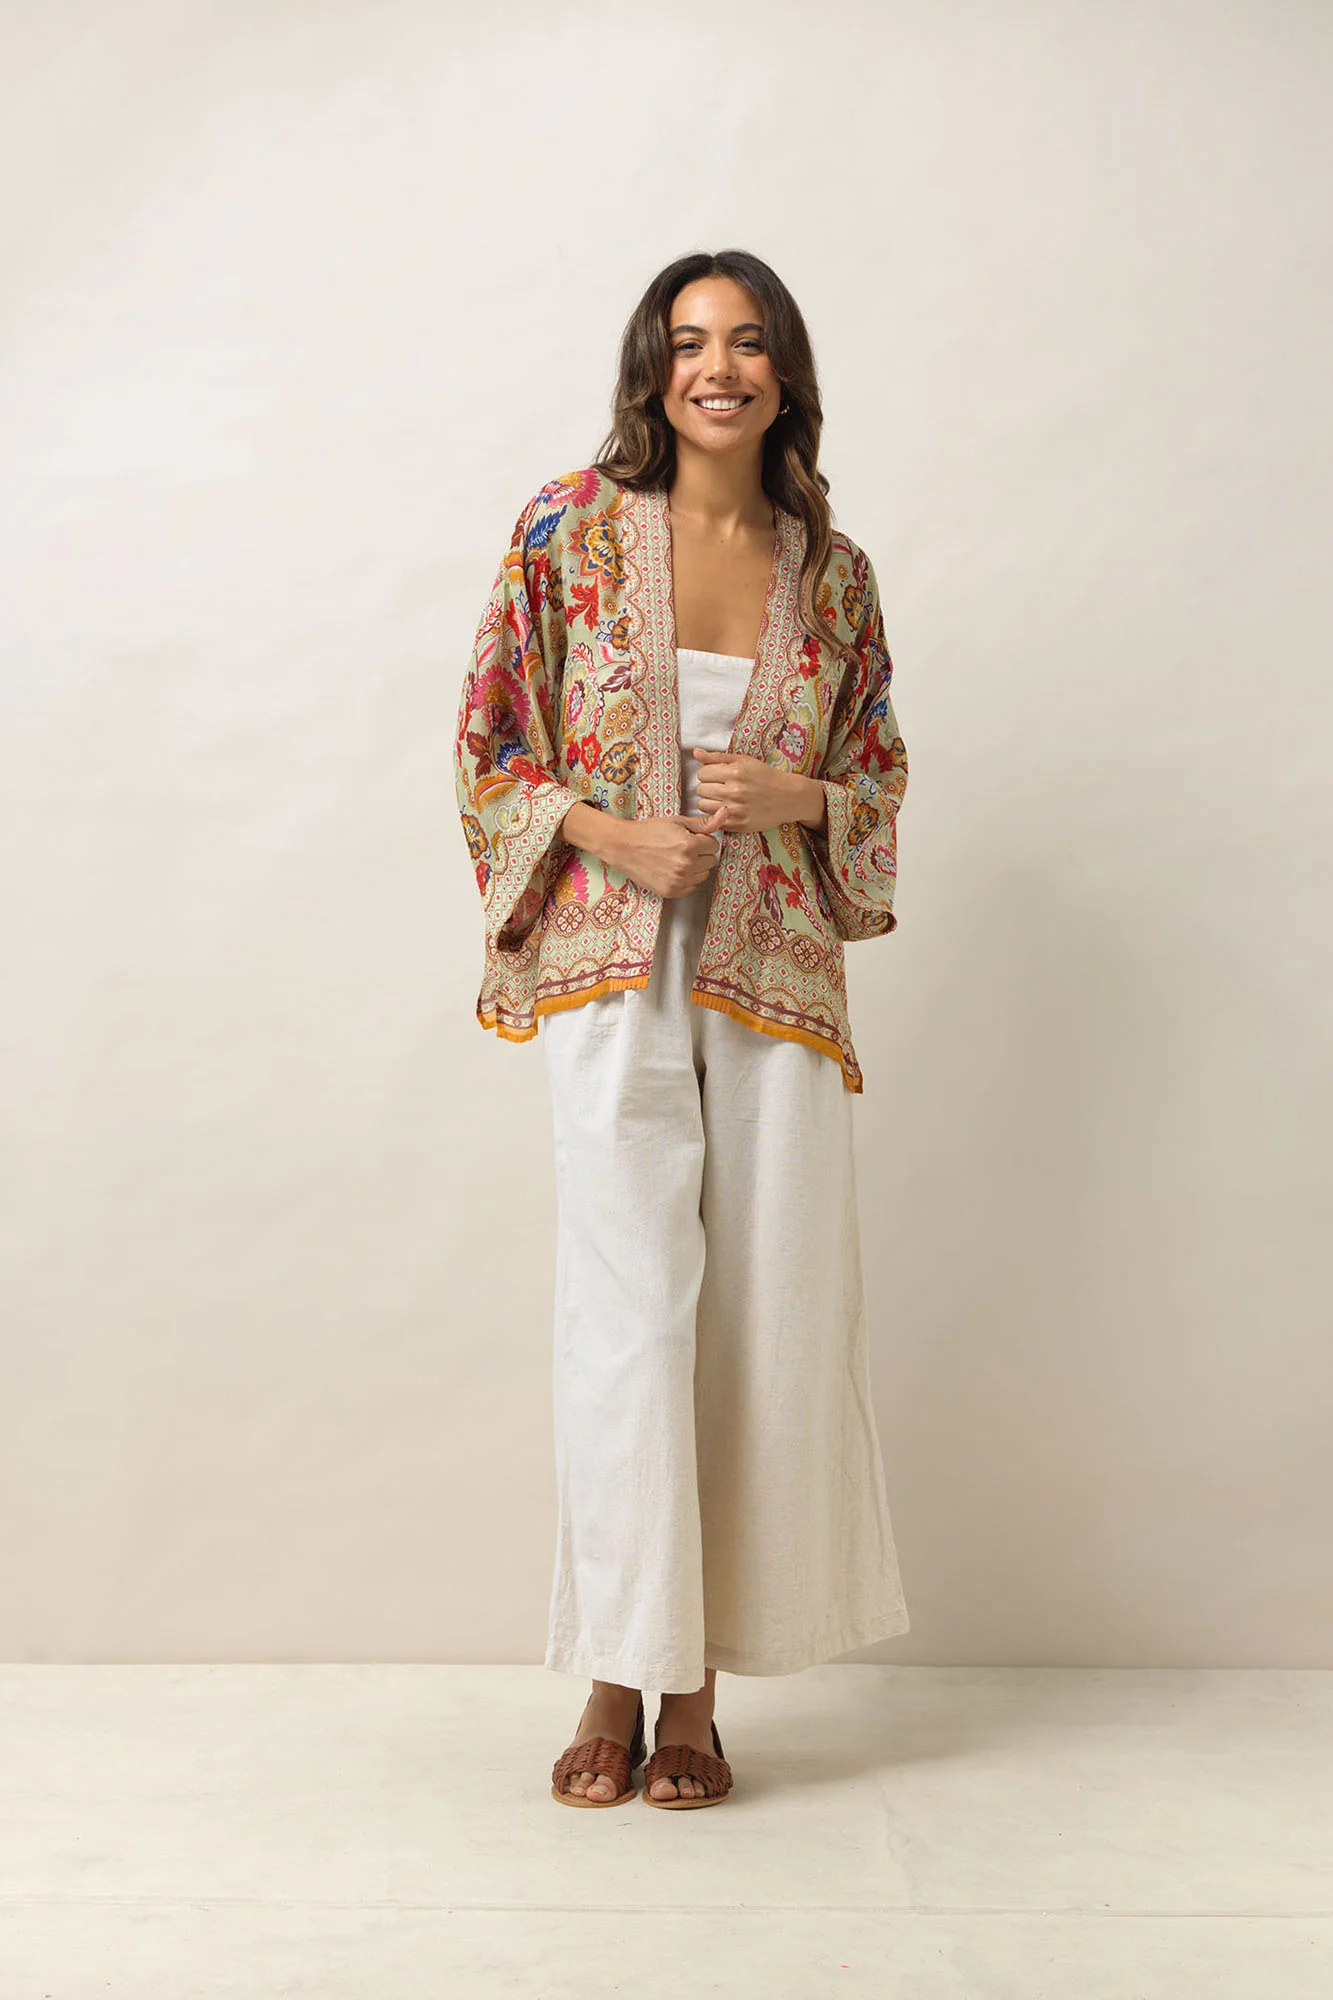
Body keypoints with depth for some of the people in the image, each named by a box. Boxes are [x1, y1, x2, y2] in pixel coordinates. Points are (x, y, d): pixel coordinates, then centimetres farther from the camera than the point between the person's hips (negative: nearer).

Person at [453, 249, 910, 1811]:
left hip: (776, 976, 3)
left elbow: (881, 774, 14)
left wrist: (793, 796, -8)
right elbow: (491, 745, 3)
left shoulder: (831, 566, 9)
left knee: (764, 1314, 3)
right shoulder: (574, 526, 3)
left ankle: (701, 1685, 18)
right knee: (628, 1309, -4)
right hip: (613, 969, -2)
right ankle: (616, 1681, 13)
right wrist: (618, 836, -13)